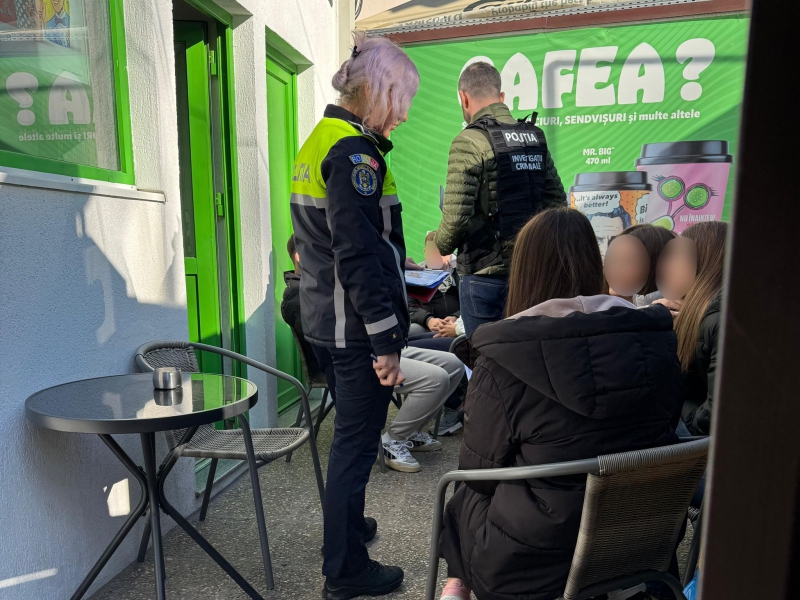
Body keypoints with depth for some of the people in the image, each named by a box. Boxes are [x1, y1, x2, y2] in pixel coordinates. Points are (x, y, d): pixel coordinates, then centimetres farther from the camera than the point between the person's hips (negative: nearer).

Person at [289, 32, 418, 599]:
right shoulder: (355, 152, -17)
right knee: (357, 442, 3)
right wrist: (386, 341, -21)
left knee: (350, 432, 24)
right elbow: (360, 254, -23)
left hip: (325, 319, 10)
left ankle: (346, 523, 45)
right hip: (357, 327, -10)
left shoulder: (319, 141, 14)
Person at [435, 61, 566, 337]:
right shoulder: (535, 137, 7)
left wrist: (439, 244, 1)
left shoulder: (469, 142, -12)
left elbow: (456, 216, -18)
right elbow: (557, 201, 9)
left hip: (485, 271, -6)